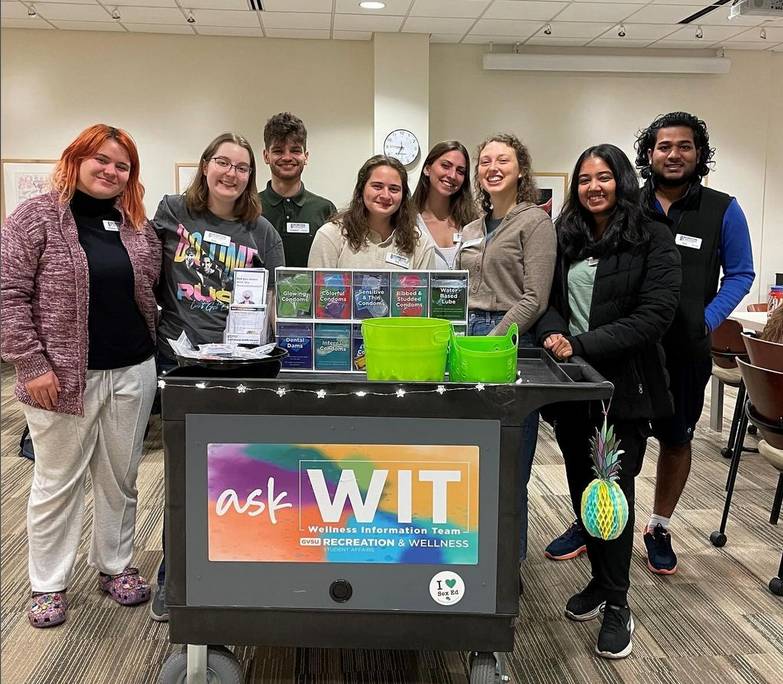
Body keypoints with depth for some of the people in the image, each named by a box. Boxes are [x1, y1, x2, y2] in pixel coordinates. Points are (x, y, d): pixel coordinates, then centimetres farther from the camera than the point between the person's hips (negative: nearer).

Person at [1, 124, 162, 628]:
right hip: (63, 376, -4)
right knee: (58, 482, 7)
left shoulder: (139, 227, 8)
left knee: (121, 477, 14)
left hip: (133, 373, 4)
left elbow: (152, 294, 16)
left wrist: (150, 350, 7)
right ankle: (49, 585, 22)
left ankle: (115, 566, 31)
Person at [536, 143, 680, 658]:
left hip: (624, 384, -4)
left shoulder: (653, 239, -5)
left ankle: (617, 604, 13)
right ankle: (600, 580, 30)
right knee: (582, 484, 12)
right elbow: (547, 298, 10)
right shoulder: (565, 238, 10)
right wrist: (553, 332, -14)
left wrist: (582, 345, -19)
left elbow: (654, 315, -14)